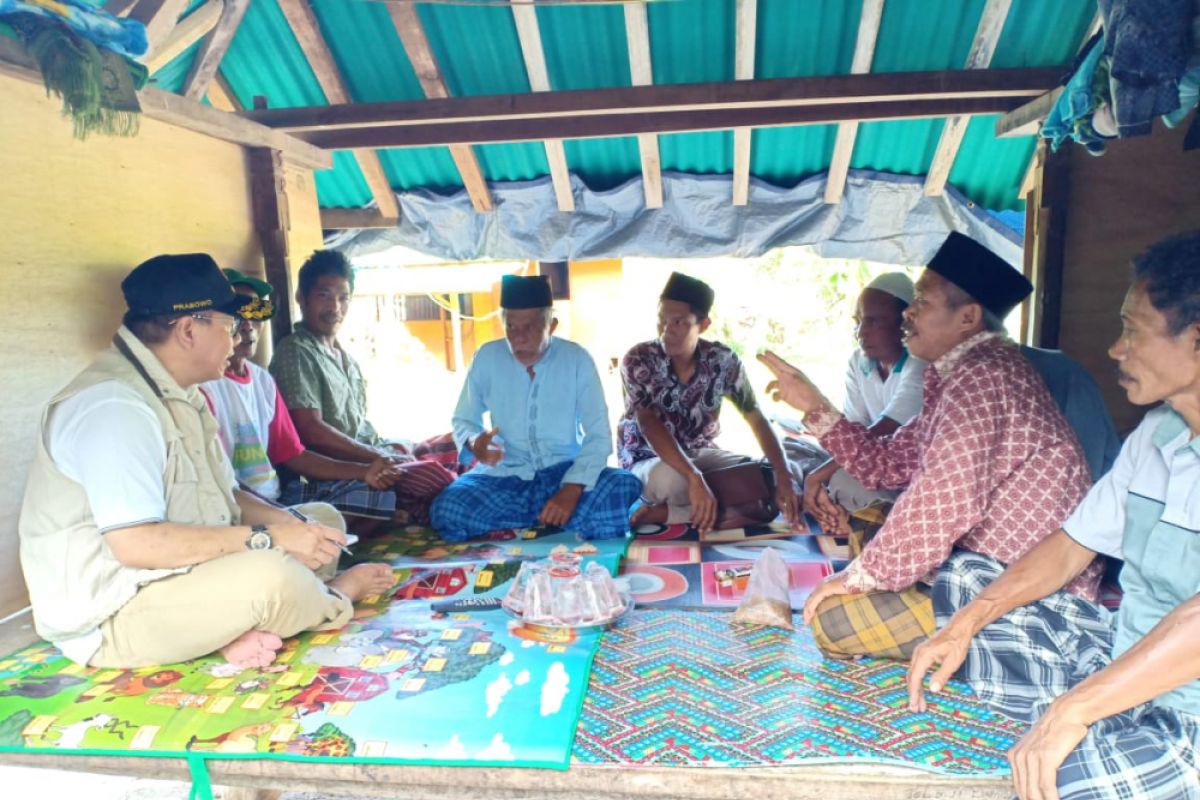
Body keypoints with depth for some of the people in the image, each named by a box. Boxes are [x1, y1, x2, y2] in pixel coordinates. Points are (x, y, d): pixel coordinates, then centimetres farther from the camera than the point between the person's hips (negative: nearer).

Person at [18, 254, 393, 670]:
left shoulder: (178, 394, 8)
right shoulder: (115, 406, -23)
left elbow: (226, 496, 12)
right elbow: (137, 545, -30)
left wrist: (293, 526, -5)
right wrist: (267, 538, -26)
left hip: (184, 576, 10)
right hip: (112, 616, -10)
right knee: (271, 574, -32)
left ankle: (240, 627, -11)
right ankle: (333, 600, 1)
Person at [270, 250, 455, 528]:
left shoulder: (345, 357, 18)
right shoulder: (296, 351, -9)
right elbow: (312, 431, -17)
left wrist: (392, 449, 4)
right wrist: (383, 458, -15)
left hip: (366, 461, 9)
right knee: (433, 478, -25)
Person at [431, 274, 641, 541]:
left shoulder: (577, 359, -7)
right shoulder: (487, 357, -2)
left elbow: (598, 435, -8)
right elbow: (463, 420, 9)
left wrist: (572, 489, -24)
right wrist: (473, 443, -16)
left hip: (566, 472, -1)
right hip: (505, 476, 2)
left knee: (625, 488, -30)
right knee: (447, 511, -28)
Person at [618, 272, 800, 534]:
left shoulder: (724, 360, -10)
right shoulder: (637, 361, -19)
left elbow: (756, 418, -9)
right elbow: (649, 424, -29)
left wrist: (784, 476, -24)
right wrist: (695, 479, -42)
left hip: (702, 453, 5)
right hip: (648, 460, -4)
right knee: (672, 480, -40)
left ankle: (667, 513, -19)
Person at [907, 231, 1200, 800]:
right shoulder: (1154, 434, 4)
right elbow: (1071, 545, 7)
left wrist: (1072, 710, -31)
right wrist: (964, 625, -3)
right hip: (1124, 659, 8)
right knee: (960, 581, 3)